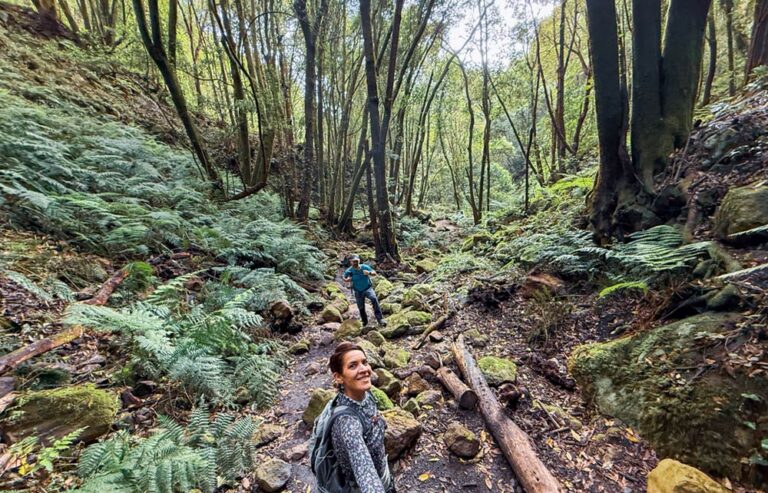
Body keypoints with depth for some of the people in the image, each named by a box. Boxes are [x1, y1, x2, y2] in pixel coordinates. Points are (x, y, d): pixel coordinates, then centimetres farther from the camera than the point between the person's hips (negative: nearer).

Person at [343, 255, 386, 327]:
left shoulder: (365, 267, -15)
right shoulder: (349, 271, -13)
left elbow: (374, 273, -7)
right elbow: (344, 279, 3)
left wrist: (369, 273, -29)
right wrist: (348, 279, -21)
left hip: (368, 288, -2)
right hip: (358, 291, 2)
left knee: (374, 299, -31)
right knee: (361, 308, 11)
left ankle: (380, 318, -29)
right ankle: (364, 322, 39)